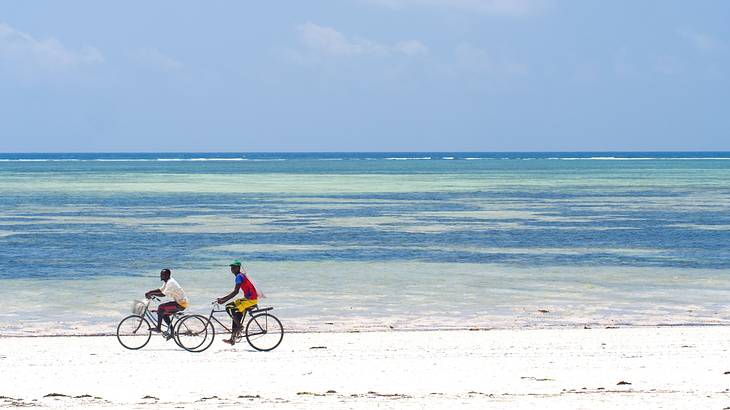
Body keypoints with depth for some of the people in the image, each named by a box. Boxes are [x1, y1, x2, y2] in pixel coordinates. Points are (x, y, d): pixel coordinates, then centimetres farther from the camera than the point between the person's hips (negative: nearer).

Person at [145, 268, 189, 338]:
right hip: (179, 302, 11)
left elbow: (163, 294, -25)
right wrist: (149, 292, 7)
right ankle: (172, 332, 15)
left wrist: (152, 294, -18)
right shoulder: (167, 282, 13)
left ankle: (158, 328, -13)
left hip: (181, 304, -11)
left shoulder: (171, 283, -19)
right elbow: (160, 290, 18)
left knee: (161, 307, -17)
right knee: (164, 314, 13)